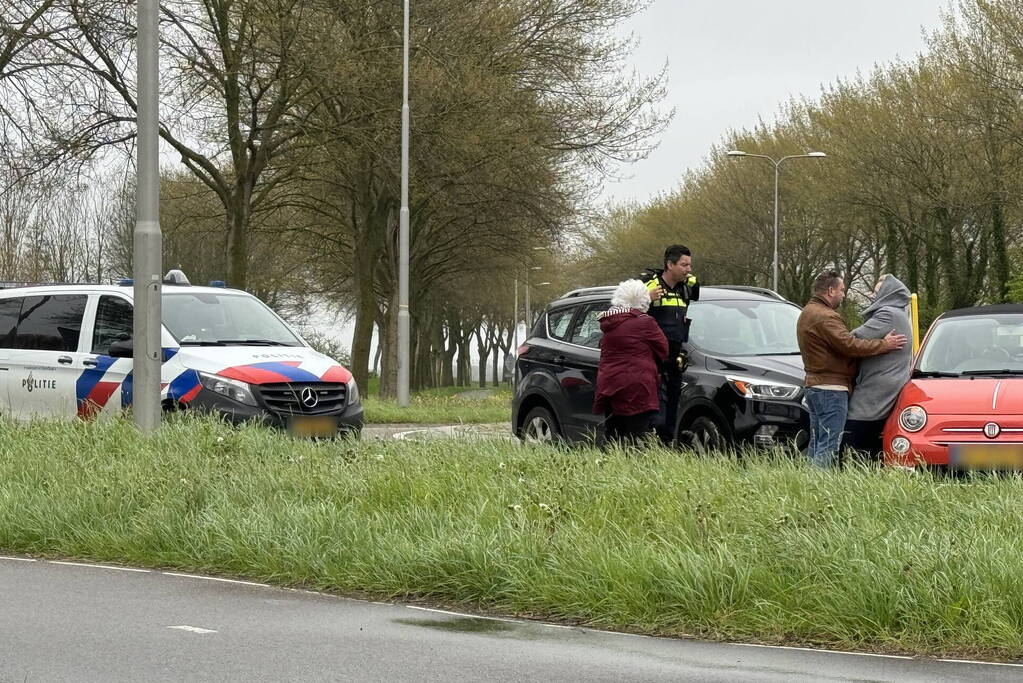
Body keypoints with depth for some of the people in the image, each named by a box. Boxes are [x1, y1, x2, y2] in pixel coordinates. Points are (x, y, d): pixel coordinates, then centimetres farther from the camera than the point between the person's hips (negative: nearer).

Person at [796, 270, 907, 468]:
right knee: (829, 446, -11)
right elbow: (850, 345, -23)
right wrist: (884, 344, -14)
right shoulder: (825, 317, -17)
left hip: (813, 384, 11)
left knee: (817, 443, 13)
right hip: (830, 388, -11)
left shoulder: (807, 313, 18)